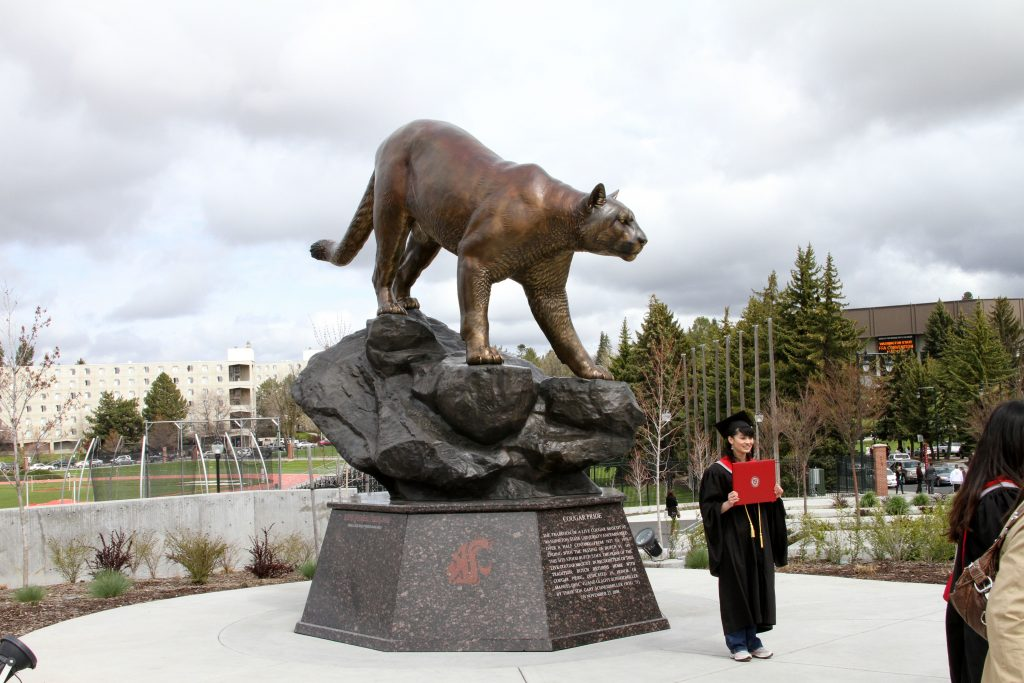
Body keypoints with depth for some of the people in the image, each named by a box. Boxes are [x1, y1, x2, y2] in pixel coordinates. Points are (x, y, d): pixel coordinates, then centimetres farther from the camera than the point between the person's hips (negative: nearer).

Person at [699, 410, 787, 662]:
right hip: (733, 539, -6)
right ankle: (737, 643, 6)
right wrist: (727, 504, -26)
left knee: (757, 585, 6)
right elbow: (709, 507, -9)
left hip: (758, 537, 6)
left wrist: (776, 495, 0)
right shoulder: (717, 472, -6)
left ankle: (752, 639, 16)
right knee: (735, 587, -3)